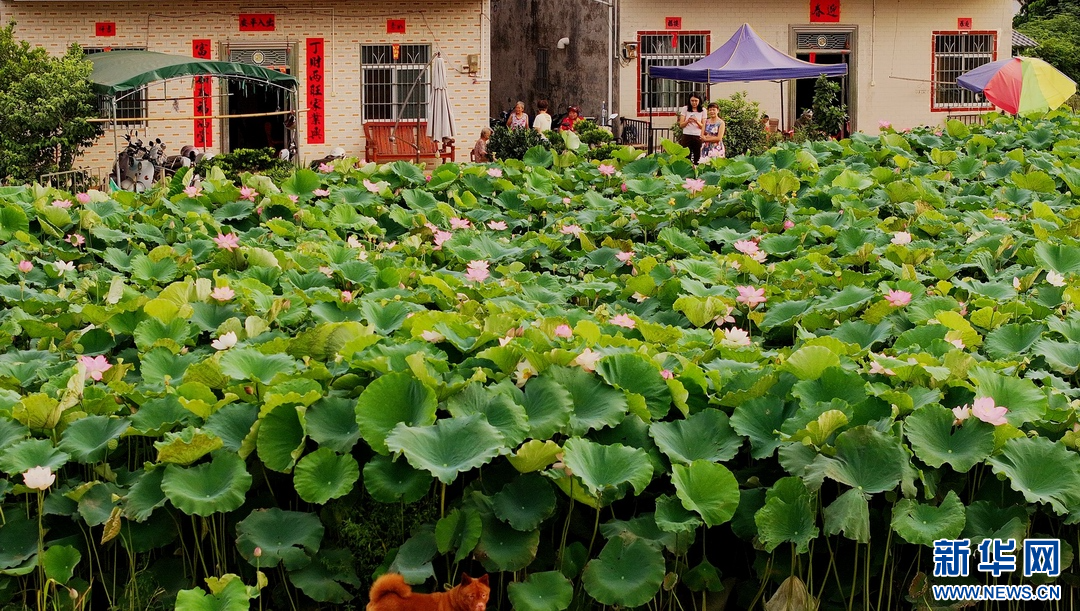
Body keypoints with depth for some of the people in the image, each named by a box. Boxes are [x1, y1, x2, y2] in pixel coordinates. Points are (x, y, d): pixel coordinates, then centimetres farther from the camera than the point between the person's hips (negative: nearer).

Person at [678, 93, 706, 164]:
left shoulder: (703, 111, 7)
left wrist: (697, 122, -15)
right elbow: (681, 125, 3)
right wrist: (688, 121, -18)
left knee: (697, 158, -5)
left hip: (698, 136, 1)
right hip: (686, 136, -1)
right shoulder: (685, 109, 5)